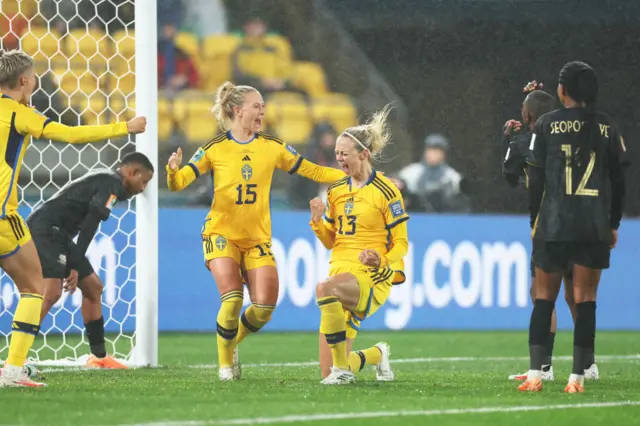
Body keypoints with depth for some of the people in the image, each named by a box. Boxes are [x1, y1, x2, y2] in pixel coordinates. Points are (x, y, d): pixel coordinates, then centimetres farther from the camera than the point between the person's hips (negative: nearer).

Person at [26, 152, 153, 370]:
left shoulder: (105, 181, 21)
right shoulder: (113, 184, -10)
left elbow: (87, 225, 18)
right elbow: (90, 224, -17)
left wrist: (76, 266, 10)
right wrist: (75, 267, -17)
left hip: (57, 233, 11)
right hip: (45, 228, -11)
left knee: (93, 286, 17)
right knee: (51, 292, -23)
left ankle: (98, 356, 24)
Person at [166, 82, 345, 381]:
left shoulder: (272, 147, 1)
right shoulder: (215, 148, -5)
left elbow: (311, 171, 5)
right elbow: (178, 183, -4)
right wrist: (173, 170, -27)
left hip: (257, 238, 3)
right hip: (221, 233, -3)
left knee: (265, 306, -10)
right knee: (232, 298, -20)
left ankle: (232, 343, 23)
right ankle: (225, 362, 5)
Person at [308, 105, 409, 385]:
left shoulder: (386, 191, -6)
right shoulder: (337, 191, 13)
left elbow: (401, 243, -4)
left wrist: (381, 259, -25)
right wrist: (318, 221, -1)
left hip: (371, 275, -6)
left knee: (325, 288, -42)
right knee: (329, 376, -1)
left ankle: (342, 369, -29)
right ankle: (377, 354, 33)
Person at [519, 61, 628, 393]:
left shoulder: (547, 124, 0)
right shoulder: (607, 127, 5)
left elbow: (535, 177, 0)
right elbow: (618, 179, 7)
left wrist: (534, 219, 10)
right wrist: (614, 223, 15)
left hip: (553, 225, -1)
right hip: (595, 227, 1)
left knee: (544, 296, 8)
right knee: (585, 298, 3)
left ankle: (535, 373, 2)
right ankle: (577, 377, -1)